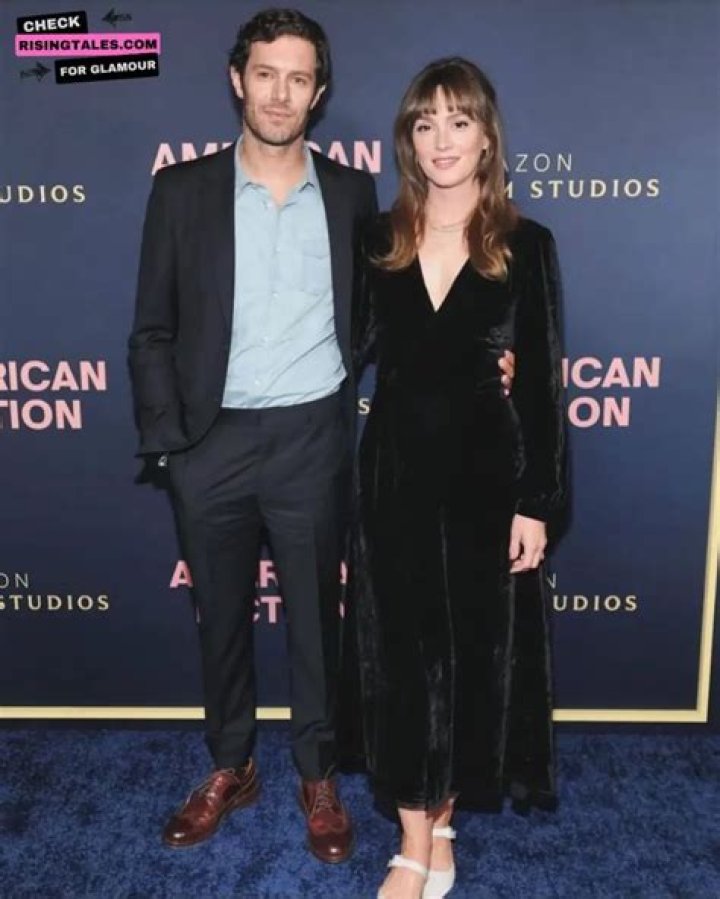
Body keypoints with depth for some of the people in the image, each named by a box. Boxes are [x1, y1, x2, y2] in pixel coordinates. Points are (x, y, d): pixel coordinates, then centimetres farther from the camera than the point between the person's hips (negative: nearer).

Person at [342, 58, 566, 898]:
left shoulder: (524, 246, -2)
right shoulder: (378, 241, 5)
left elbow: (540, 385, -4)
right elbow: (352, 353, 4)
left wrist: (536, 502, -8)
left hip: (484, 477, -1)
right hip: (395, 474, 2)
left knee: (475, 650, 10)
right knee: (402, 653, 6)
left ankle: (441, 816, 33)